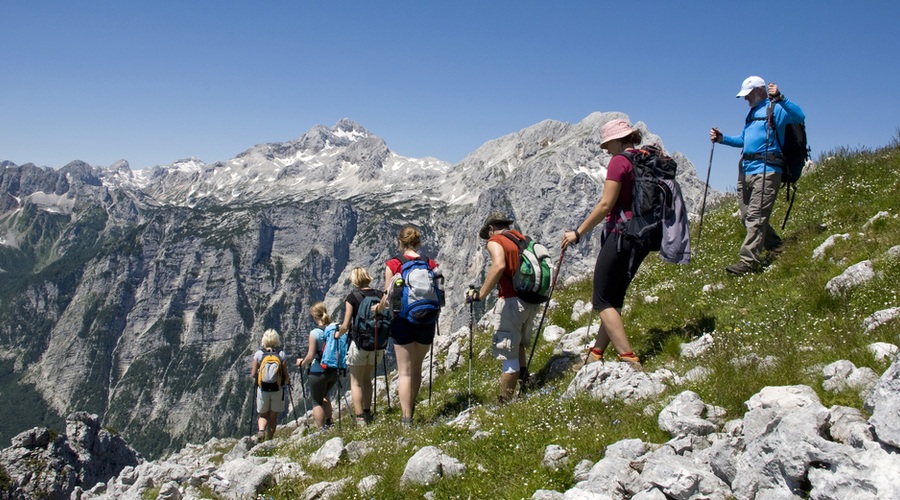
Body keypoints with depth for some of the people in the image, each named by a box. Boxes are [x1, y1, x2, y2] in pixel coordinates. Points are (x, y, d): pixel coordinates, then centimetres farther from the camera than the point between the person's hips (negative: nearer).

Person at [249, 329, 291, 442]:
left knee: (263, 415, 17)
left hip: (262, 389, 0)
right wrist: (287, 383, 16)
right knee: (273, 416, 14)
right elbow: (286, 375, -5)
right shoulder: (281, 354, -6)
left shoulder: (258, 354, -5)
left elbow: (253, 375, -3)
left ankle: (261, 430, -10)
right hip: (277, 390, 0)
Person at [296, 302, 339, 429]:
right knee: (324, 395, 30)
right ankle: (328, 423, 33)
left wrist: (302, 363, 3)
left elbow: (310, 356, -16)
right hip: (334, 371, 6)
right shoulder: (336, 329, -3)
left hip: (319, 372, -6)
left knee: (317, 401, 10)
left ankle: (322, 430, 9)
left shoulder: (315, 333, -17)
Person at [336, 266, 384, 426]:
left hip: (359, 343, -4)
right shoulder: (379, 295, 1)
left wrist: (338, 334, 10)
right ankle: (367, 413, 26)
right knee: (367, 377, 23)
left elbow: (345, 326, -10)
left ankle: (360, 419, 3)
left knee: (356, 382, 7)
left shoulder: (352, 297, -9)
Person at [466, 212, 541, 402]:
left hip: (513, 301, -7)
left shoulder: (495, 241, -5)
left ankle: (505, 402, 5)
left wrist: (480, 293, -22)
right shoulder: (523, 239, 15)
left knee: (508, 354, -1)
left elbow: (499, 266, -26)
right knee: (519, 342, 29)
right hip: (532, 301, 7)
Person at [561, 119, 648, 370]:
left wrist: (578, 233, -11)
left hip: (621, 234, -9)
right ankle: (596, 355, 22)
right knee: (615, 299, 15)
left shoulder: (620, 161, -11)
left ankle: (630, 360, -12)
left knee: (603, 301, -3)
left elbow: (606, 204, -17)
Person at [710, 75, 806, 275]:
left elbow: (799, 117, -21)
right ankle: (775, 247, 25)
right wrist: (722, 138, 16)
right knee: (747, 216, 9)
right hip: (745, 169, 9)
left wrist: (779, 98, -31)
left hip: (766, 169, -9)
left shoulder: (775, 108, -3)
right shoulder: (752, 113, 25)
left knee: (756, 216, -14)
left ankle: (749, 261, -17)